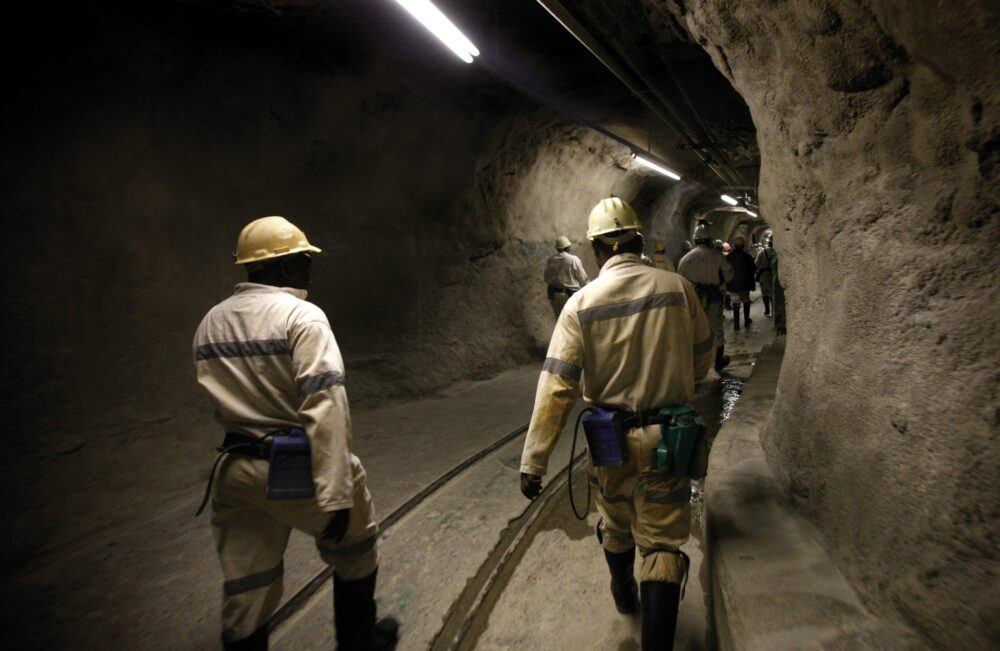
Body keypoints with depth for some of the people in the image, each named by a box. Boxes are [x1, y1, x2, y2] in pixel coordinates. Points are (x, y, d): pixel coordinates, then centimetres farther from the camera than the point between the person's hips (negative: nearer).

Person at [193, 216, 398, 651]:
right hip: (297, 467, -5)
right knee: (354, 548, 22)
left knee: (245, 592, 16)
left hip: (234, 469, 6)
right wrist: (336, 494, -23)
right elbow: (325, 408, -23)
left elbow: (222, 401, 9)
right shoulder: (301, 317, -15)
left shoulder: (210, 323, 7)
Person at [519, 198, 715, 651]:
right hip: (667, 439, 0)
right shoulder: (678, 288, -7)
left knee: (615, 523, 26)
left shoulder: (582, 303, -13)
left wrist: (533, 461, -14)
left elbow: (556, 387, -17)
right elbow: (703, 358, 7)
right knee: (662, 542, 9)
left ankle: (624, 593, 52)